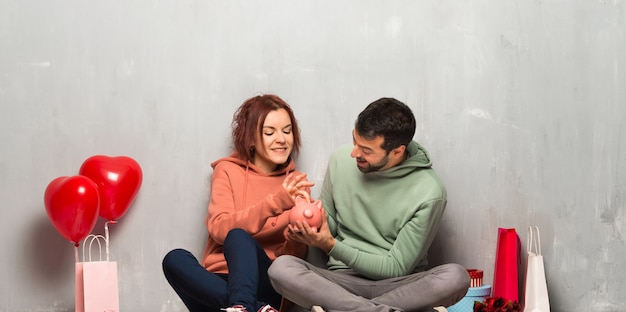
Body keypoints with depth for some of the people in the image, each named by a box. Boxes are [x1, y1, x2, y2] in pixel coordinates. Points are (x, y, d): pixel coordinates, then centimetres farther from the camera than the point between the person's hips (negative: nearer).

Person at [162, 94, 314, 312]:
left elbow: (296, 257, 3)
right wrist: (275, 202, -23)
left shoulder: (296, 183, 10)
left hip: (267, 285, -1)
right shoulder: (228, 171, 7)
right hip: (218, 285, 1)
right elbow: (218, 228, -11)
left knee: (238, 238, -31)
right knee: (175, 259, -31)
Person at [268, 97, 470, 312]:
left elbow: (396, 268, -9)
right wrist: (311, 225, -10)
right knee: (281, 268, -27)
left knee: (455, 277, -33)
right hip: (343, 280, 2)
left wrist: (332, 245, -16)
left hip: (398, 286, -2)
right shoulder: (341, 160, -2)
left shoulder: (428, 193, -13)